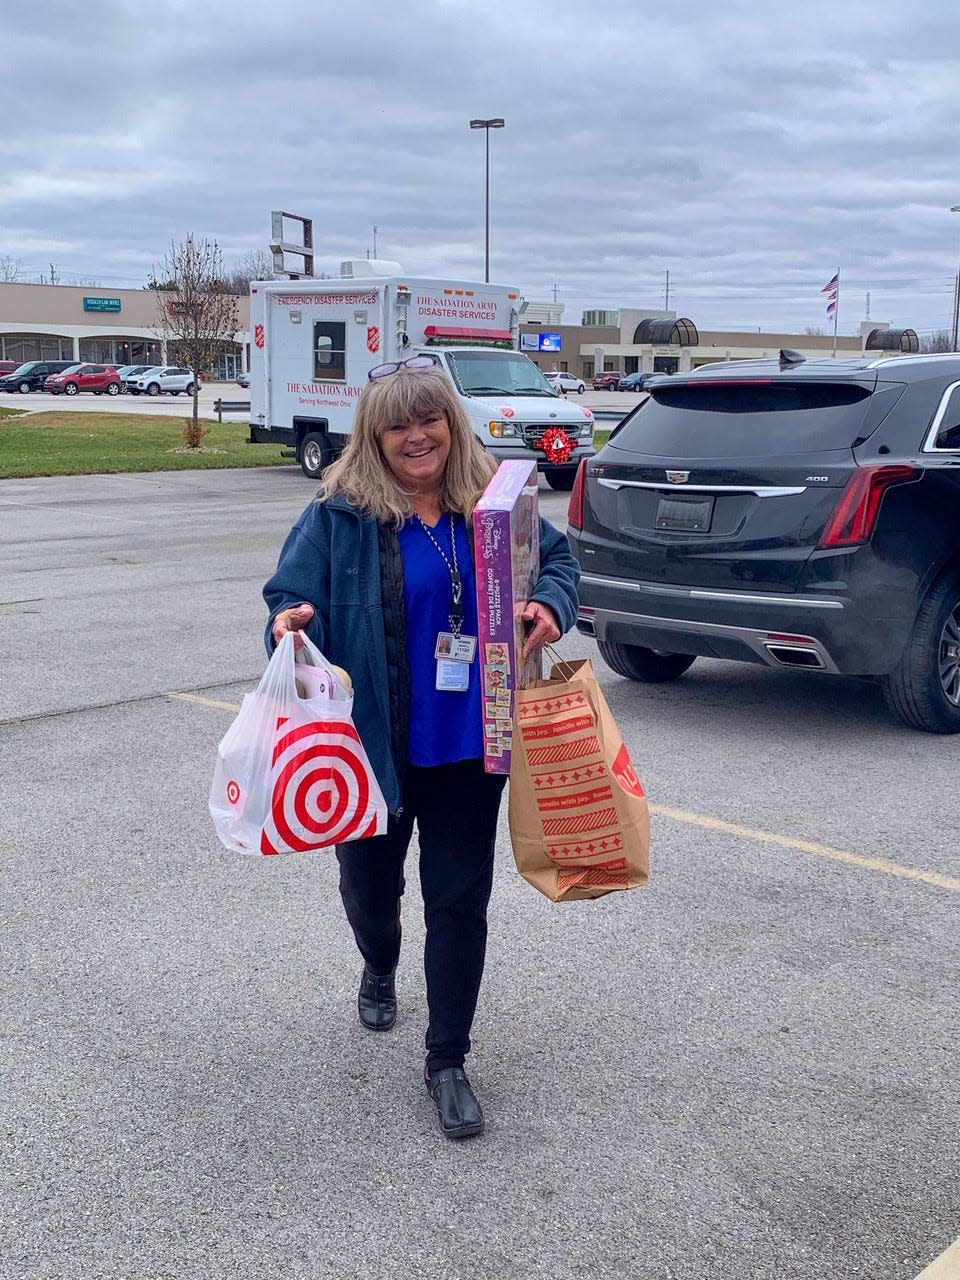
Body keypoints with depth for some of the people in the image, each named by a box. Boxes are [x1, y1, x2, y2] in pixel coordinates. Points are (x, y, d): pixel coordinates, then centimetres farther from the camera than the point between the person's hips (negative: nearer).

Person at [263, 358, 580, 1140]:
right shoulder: (340, 515, -9)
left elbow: (557, 560, 10)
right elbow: (293, 595, -9)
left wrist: (552, 606, -12)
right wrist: (291, 624, -32)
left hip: (468, 749, 1)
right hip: (373, 748, -1)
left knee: (461, 901, 5)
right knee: (370, 882, 19)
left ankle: (448, 1061, 22)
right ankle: (380, 971, 56)